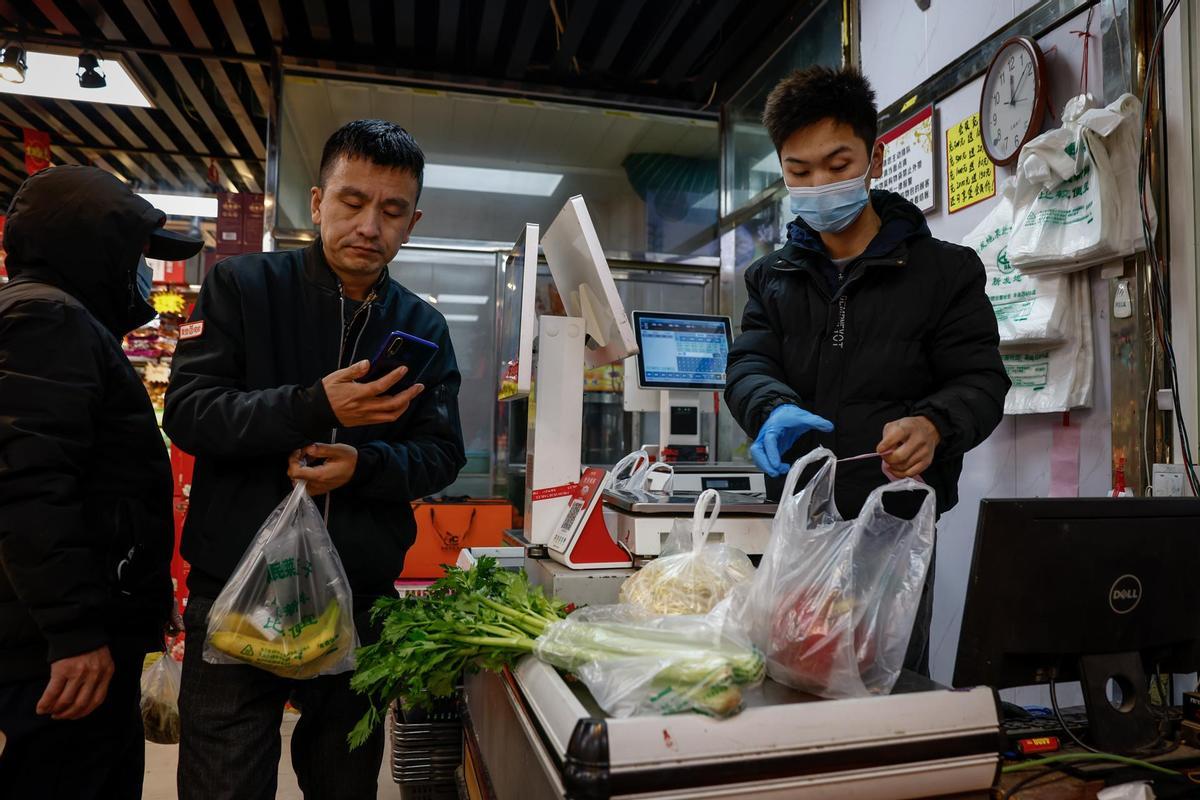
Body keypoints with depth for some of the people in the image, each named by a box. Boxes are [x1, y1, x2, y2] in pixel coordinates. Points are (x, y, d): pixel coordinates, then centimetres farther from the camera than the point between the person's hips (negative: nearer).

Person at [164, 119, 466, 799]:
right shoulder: (243, 286, -3)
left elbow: (443, 456, 2)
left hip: (363, 600, 3)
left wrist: (366, 465, -18)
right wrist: (317, 406, -26)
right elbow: (187, 412, -11)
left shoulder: (423, 327, 4)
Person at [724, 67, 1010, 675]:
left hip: (895, 527, -2)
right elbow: (749, 366, -1)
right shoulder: (772, 277, 9)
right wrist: (774, 410, -24)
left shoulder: (944, 270, 1)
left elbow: (980, 380, -2)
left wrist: (933, 425, -25)